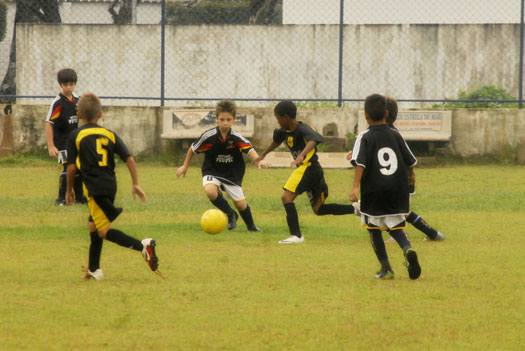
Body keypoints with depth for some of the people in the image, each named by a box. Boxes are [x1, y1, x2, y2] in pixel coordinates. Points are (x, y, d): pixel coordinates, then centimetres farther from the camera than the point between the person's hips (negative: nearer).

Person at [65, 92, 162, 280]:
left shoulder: (75, 136, 1)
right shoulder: (109, 134, 12)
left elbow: (72, 166, -3)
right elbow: (129, 159, 5)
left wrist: (69, 190, 9)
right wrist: (135, 184, 10)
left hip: (95, 189, -6)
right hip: (111, 185, 6)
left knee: (104, 230, -7)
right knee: (93, 225, 22)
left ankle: (142, 245, -28)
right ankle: (93, 270, 25)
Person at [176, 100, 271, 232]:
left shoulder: (236, 138, -17)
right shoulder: (208, 136, -17)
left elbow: (249, 150, -32)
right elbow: (193, 148, 0)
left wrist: (258, 160, -53)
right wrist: (185, 166, 9)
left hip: (232, 174, 1)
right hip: (212, 172, -1)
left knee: (240, 204, 2)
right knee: (210, 191, -32)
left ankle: (251, 226, 34)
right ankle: (230, 214, -6)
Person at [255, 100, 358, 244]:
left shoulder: (303, 129, -17)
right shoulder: (286, 131, 11)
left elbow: (312, 140, -38)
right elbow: (276, 141, 32)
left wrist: (301, 155, -55)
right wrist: (262, 155, 45)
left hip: (309, 167, -10)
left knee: (287, 197, -16)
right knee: (318, 209, 11)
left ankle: (296, 235, -20)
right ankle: (355, 209, 8)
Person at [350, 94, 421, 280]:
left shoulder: (364, 137, -5)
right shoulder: (395, 135, 6)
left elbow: (360, 163, -19)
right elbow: (409, 160, 13)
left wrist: (355, 187, -26)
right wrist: (411, 176, 34)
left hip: (374, 191, -3)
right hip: (397, 190, 3)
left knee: (373, 228, 14)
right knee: (395, 227, 13)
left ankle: (386, 268, 7)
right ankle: (408, 249, -19)